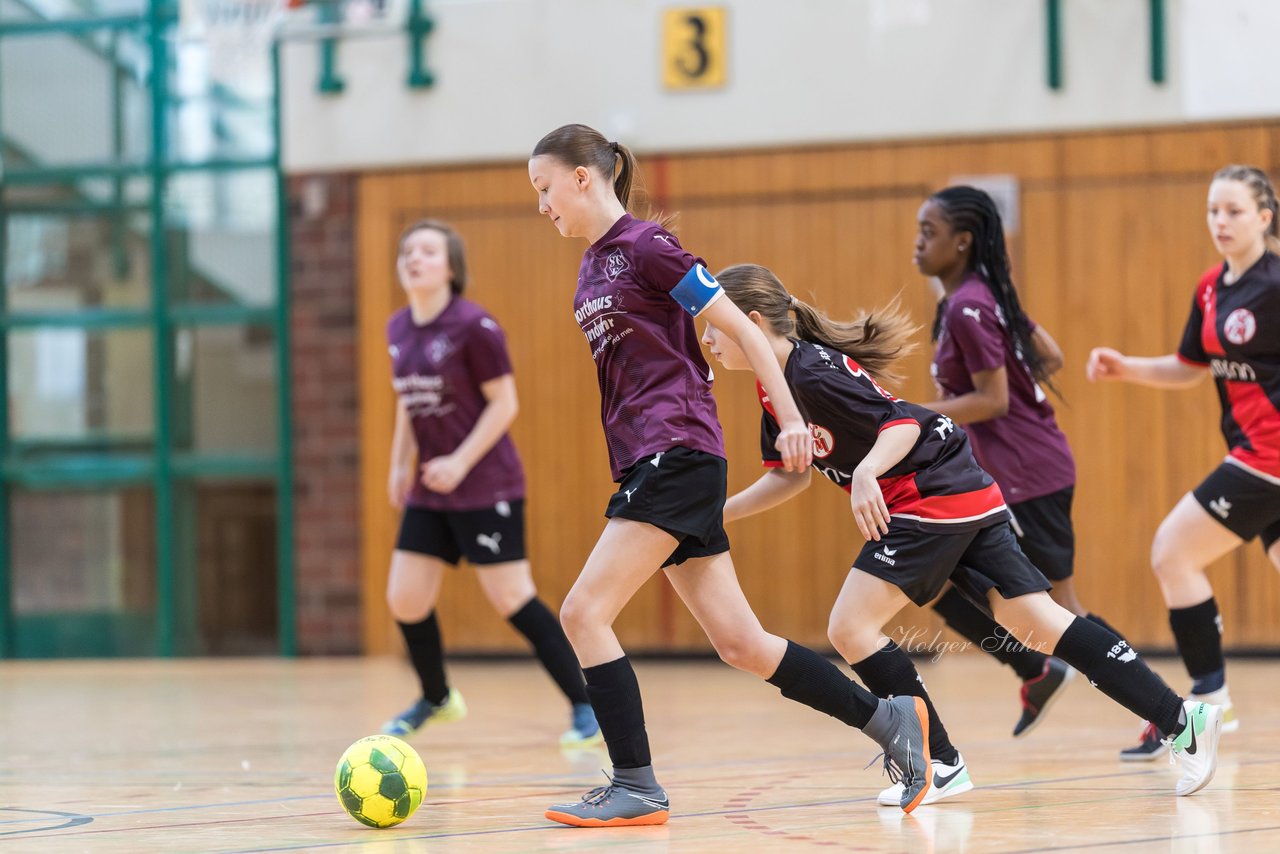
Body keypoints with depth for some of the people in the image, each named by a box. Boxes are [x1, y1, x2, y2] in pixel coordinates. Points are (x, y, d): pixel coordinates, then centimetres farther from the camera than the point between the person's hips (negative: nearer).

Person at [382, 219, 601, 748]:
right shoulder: (398, 329, 7)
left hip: (486, 487, -7)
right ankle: (437, 699, 30)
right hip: (429, 492, 7)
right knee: (405, 600, 5)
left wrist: (460, 462, -18)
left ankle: (586, 706, -1)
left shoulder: (473, 326, -14)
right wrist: (400, 465, 13)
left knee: (511, 599, -9)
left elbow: (504, 402, -13)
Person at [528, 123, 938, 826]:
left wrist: (790, 419, -10)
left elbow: (741, 328, -9)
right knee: (738, 642, 5)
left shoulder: (645, 246, -8)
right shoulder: (592, 267, 18)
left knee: (584, 613, -13)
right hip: (643, 465, 9)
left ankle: (636, 787, -8)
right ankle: (887, 718, 13)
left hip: (678, 455, -9)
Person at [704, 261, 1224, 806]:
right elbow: (788, 475, 20)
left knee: (850, 629, -8)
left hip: (936, 495, -10)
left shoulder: (814, 374, -18)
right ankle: (1183, 719, -1)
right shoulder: (776, 386, 11)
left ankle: (941, 765, -1)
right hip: (968, 496, 10)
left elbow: (903, 423, -21)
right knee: (1039, 622, 3)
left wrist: (867, 472, -39)